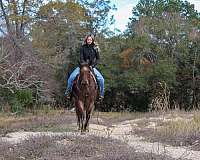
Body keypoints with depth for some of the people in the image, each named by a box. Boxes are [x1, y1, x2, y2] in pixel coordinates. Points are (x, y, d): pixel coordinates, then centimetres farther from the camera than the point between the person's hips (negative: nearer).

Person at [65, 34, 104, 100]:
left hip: (92, 67, 1)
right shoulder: (83, 48, -2)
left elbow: (98, 58, 3)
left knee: (101, 79, -18)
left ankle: (101, 94, -1)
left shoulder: (95, 48, 2)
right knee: (71, 77, -20)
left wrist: (92, 65, -10)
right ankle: (68, 91, -1)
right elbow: (81, 58, -7)